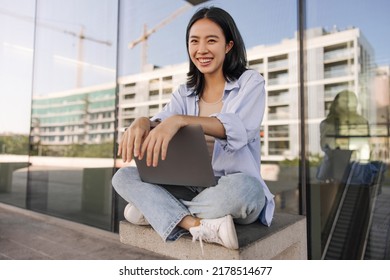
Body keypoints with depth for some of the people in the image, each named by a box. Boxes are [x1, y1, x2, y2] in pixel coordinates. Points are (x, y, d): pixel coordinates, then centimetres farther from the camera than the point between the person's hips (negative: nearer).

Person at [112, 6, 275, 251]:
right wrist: (143, 122, -32)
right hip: (191, 188, 4)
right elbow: (162, 123, -8)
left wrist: (179, 120, -38)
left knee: (243, 187, -38)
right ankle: (199, 226, -29)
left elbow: (240, 128, -23)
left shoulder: (250, 82, -2)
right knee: (123, 177, -12)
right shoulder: (184, 93, 11)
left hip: (233, 189, -3)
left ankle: (152, 209, -16)